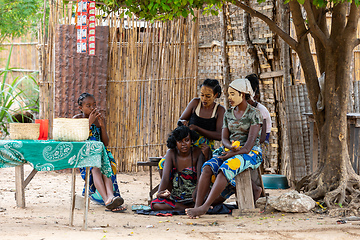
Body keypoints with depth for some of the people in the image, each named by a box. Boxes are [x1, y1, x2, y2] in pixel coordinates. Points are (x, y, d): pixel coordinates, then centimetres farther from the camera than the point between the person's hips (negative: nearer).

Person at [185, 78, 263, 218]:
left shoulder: (254, 114, -4)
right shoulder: (228, 114, 15)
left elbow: (251, 140, -12)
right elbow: (224, 137, 10)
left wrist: (233, 153, -18)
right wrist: (231, 147, -14)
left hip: (250, 154, -6)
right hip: (230, 152, 6)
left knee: (225, 169, -36)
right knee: (208, 168, -25)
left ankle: (204, 207, -42)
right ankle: (197, 206, -35)